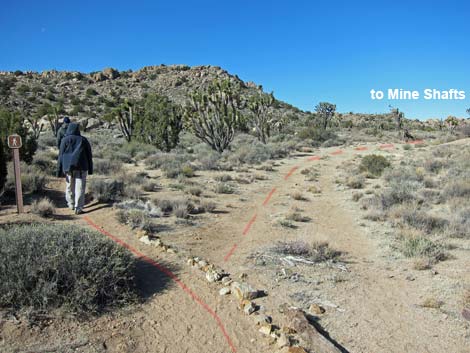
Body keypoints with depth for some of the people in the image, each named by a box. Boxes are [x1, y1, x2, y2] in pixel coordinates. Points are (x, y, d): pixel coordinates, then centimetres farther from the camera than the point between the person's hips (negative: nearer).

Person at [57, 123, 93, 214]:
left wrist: (59, 171, 3)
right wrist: (90, 169, 14)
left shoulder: (65, 140, 2)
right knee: (80, 188, -2)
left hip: (68, 166, 0)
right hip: (81, 167, 0)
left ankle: (71, 204, 28)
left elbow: (61, 156, 0)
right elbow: (89, 156, 8)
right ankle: (78, 208, -8)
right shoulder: (83, 140, 6)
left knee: (69, 186, 17)